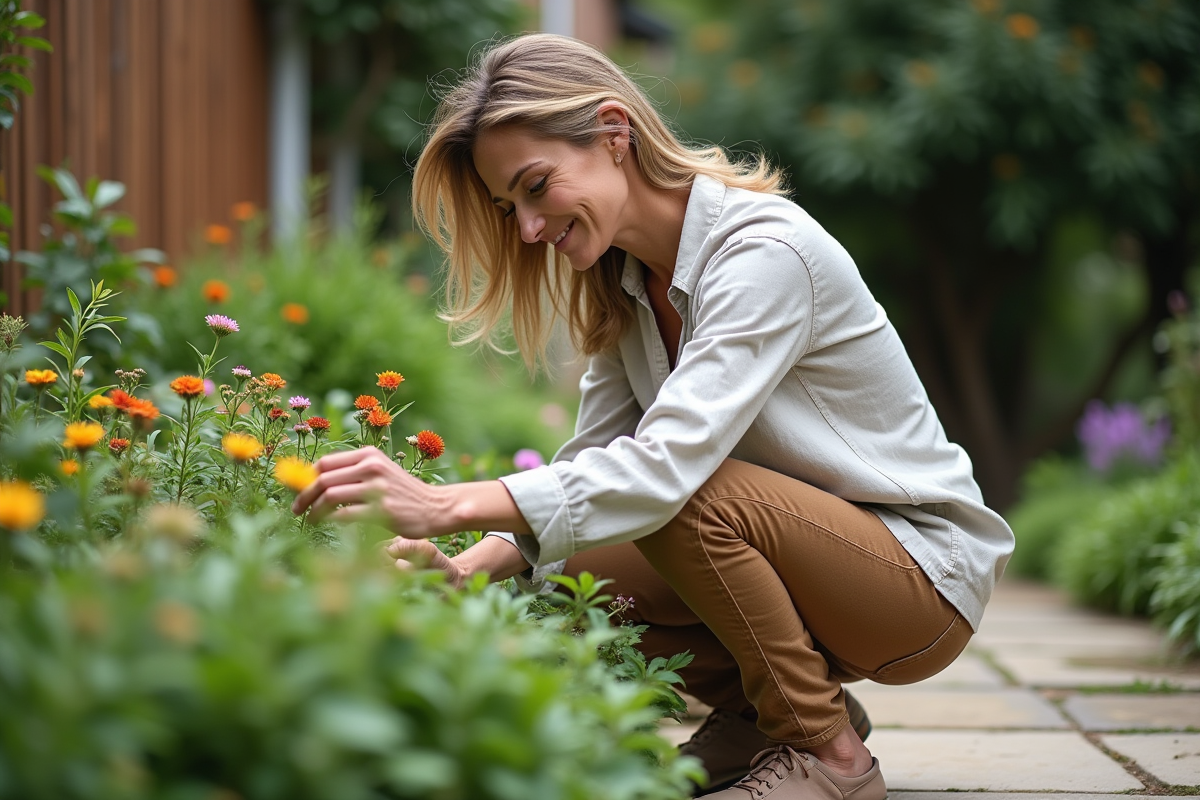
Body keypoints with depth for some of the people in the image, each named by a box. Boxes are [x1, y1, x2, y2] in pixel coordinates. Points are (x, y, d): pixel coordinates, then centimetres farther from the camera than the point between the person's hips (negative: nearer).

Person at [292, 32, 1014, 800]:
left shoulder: (765, 250, -25)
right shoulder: (626, 287, 2)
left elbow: (665, 468, -36)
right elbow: (590, 464, -3)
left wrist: (447, 505, -44)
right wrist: (466, 568, -21)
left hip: (925, 571, -7)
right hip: (789, 553, 7)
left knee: (687, 500, -31)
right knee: (554, 580, -9)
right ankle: (755, 712, 9)